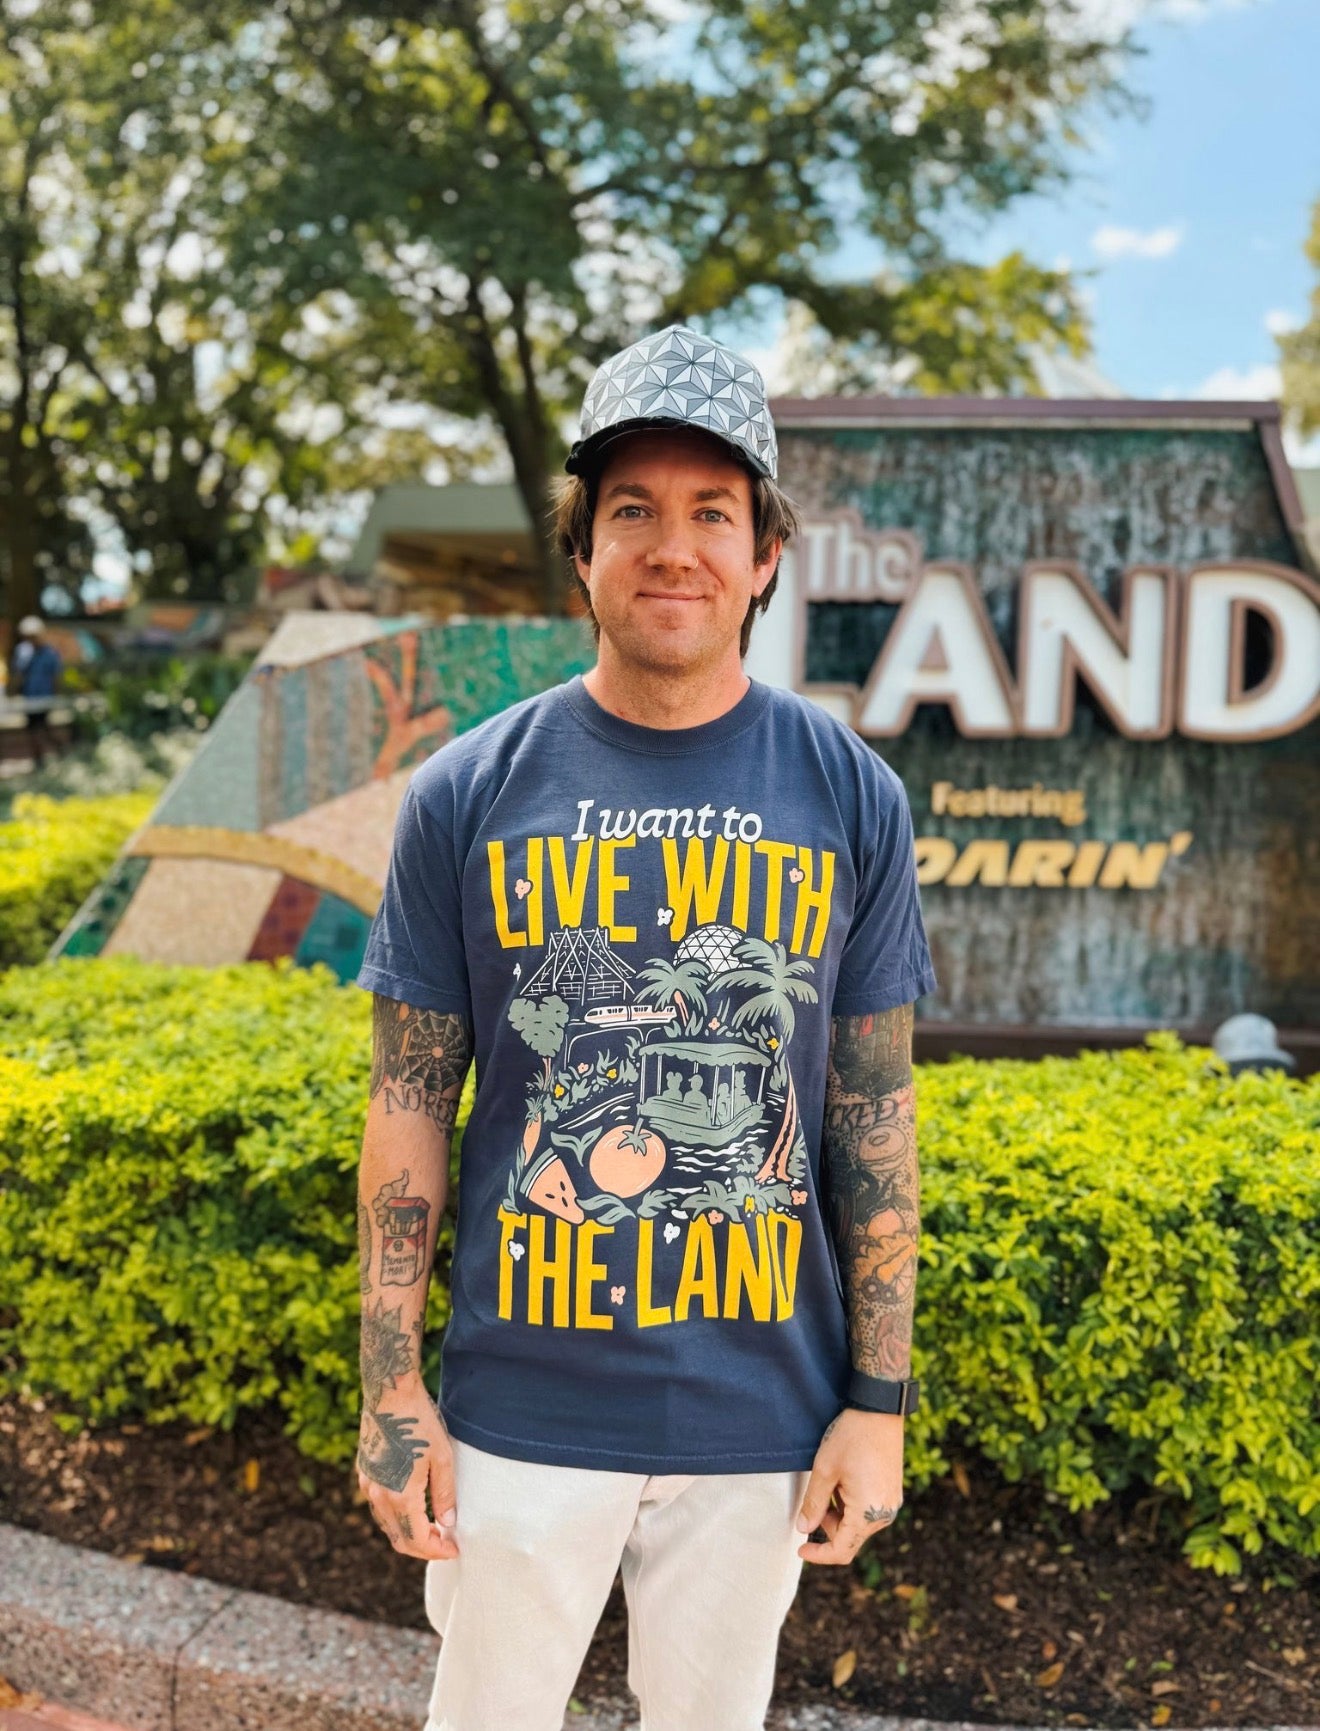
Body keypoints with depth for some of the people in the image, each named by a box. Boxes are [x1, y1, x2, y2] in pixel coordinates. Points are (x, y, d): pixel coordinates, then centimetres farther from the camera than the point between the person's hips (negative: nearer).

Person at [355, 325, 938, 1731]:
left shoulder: (851, 797, -3)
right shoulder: (466, 794, -5)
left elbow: (875, 1116, 0)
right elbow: (411, 1106, -1)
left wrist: (880, 1403, -1)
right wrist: (391, 1390, -2)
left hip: (761, 1411, 1)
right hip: (524, 1406, 0)